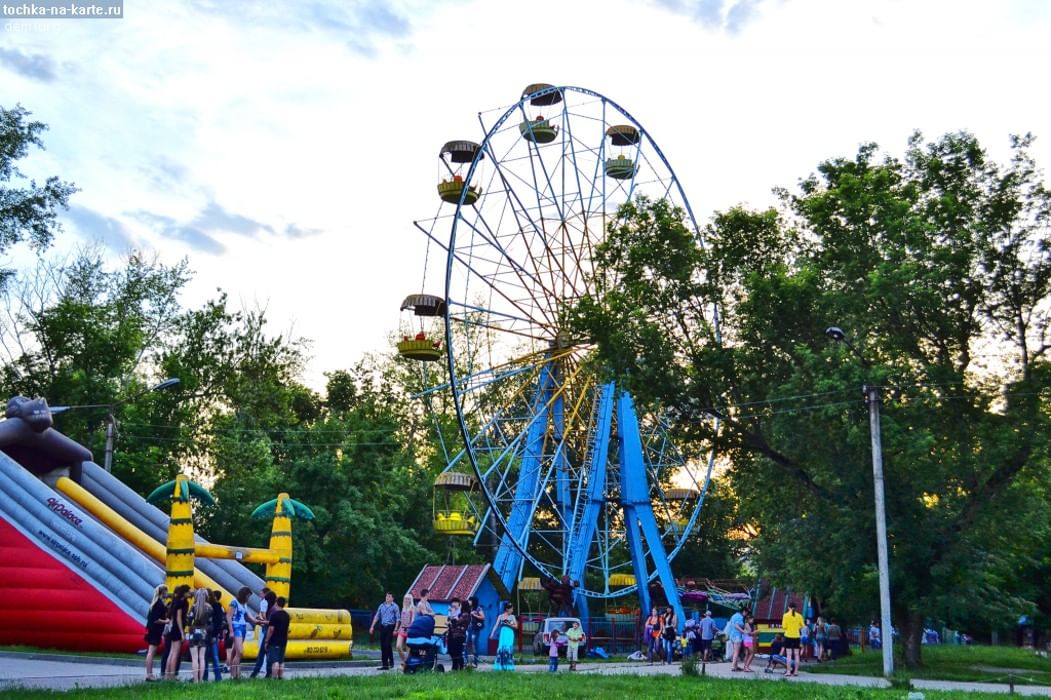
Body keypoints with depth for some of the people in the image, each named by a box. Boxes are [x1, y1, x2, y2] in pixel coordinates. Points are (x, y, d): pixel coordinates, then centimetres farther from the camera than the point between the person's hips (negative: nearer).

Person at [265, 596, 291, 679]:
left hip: (274, 642, -7)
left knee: (274, 661, -8)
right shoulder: (287, 615, 10)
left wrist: (267, 641, -10)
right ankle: (280, 678, 11)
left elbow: (271, 629, -17)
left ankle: (274, 678, -12)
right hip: (283, 641, 7)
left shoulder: (274, 615, -14)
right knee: (281, 661, 11)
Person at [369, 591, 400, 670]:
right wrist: (372, 626, 6)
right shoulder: (382, 605, 12)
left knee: (387, 645, -12)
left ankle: (391, 661, 2)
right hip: (382, 627, 5)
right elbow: (377, 616, 13)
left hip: (390, 627, -5)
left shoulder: (395, 607, -1)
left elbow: (397, 619, -4)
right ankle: (384, 664, 13)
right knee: (382, 645, 5)